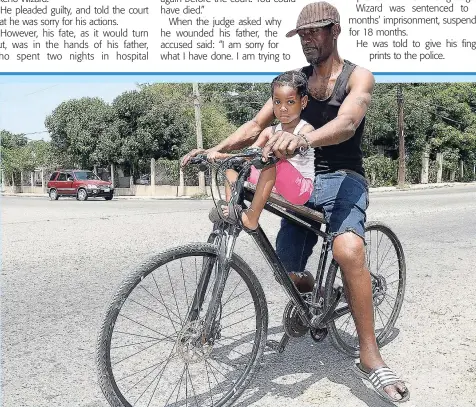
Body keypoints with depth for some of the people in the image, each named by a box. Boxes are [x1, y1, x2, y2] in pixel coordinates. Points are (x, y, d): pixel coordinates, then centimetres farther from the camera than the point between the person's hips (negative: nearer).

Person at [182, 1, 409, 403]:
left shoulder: (358, 76, -5)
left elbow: (346, 124, -26)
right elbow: (256, 124, 1)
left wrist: (301, 137, -47)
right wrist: (214, 149, -15)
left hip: (344, 178, -4)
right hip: (303, 180, 4)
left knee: (348, 250, -34)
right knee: (288, 270, -1)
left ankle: (370, 356, -20)